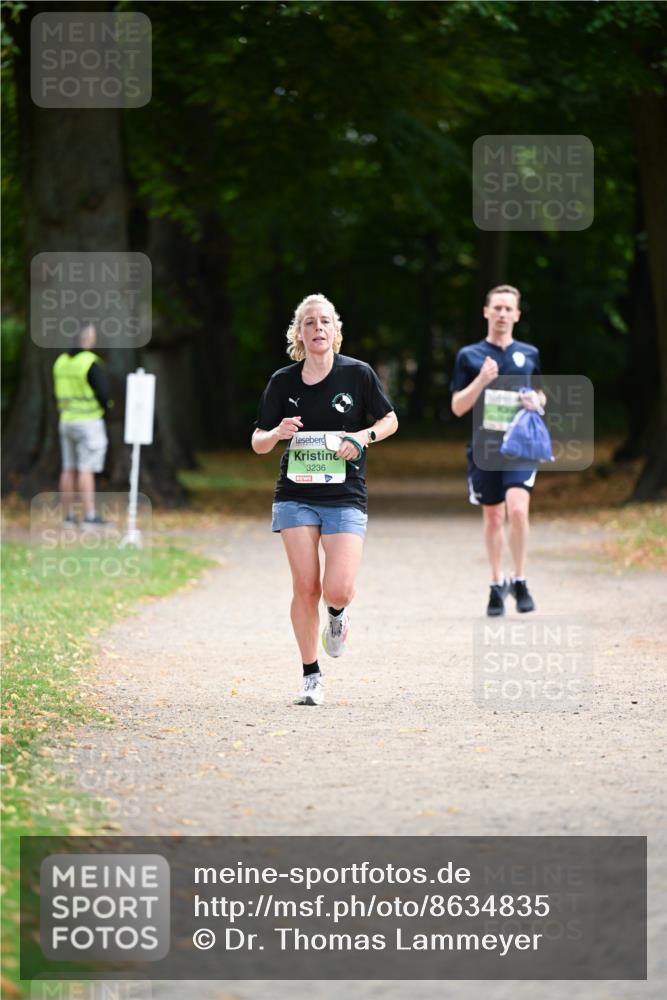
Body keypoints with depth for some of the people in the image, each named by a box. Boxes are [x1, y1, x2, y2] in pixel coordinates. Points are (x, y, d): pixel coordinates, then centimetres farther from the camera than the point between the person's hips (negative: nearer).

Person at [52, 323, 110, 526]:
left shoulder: (61, 362, 8)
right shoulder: (92, 363, -16)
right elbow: (103, 393, -17)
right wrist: (105, 407, 4)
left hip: (67, 421, 7)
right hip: (89, 422, -7)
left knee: (69, 470, 9)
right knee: (86, 471, -8)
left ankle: (68, 515, 10)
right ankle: (90, 516, -10)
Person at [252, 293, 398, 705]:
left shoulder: (358, 373, -3)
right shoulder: (282, 382, 1)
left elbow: (390, 420, 9)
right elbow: (257, 443, 7)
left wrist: (363, 436, -11)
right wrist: (277, 433, -15)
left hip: (346, 497, -1)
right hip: (296, 496, 1)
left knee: (339, 590, -13)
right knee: (305, 587, -5)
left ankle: (336, 614, 25)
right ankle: (311, 675, 10)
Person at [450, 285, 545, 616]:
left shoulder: (530, 354, 10)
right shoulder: (469, 356, 4)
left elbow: (542, 395, 22)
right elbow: (457, 407, 1)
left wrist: (537, 402, -2)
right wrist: (482, 380, -14)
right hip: (485, 447, 1)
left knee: (517, 509, -19)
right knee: (493, 517, 9)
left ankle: (520, 580, -5)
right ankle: (497, 583, 24)